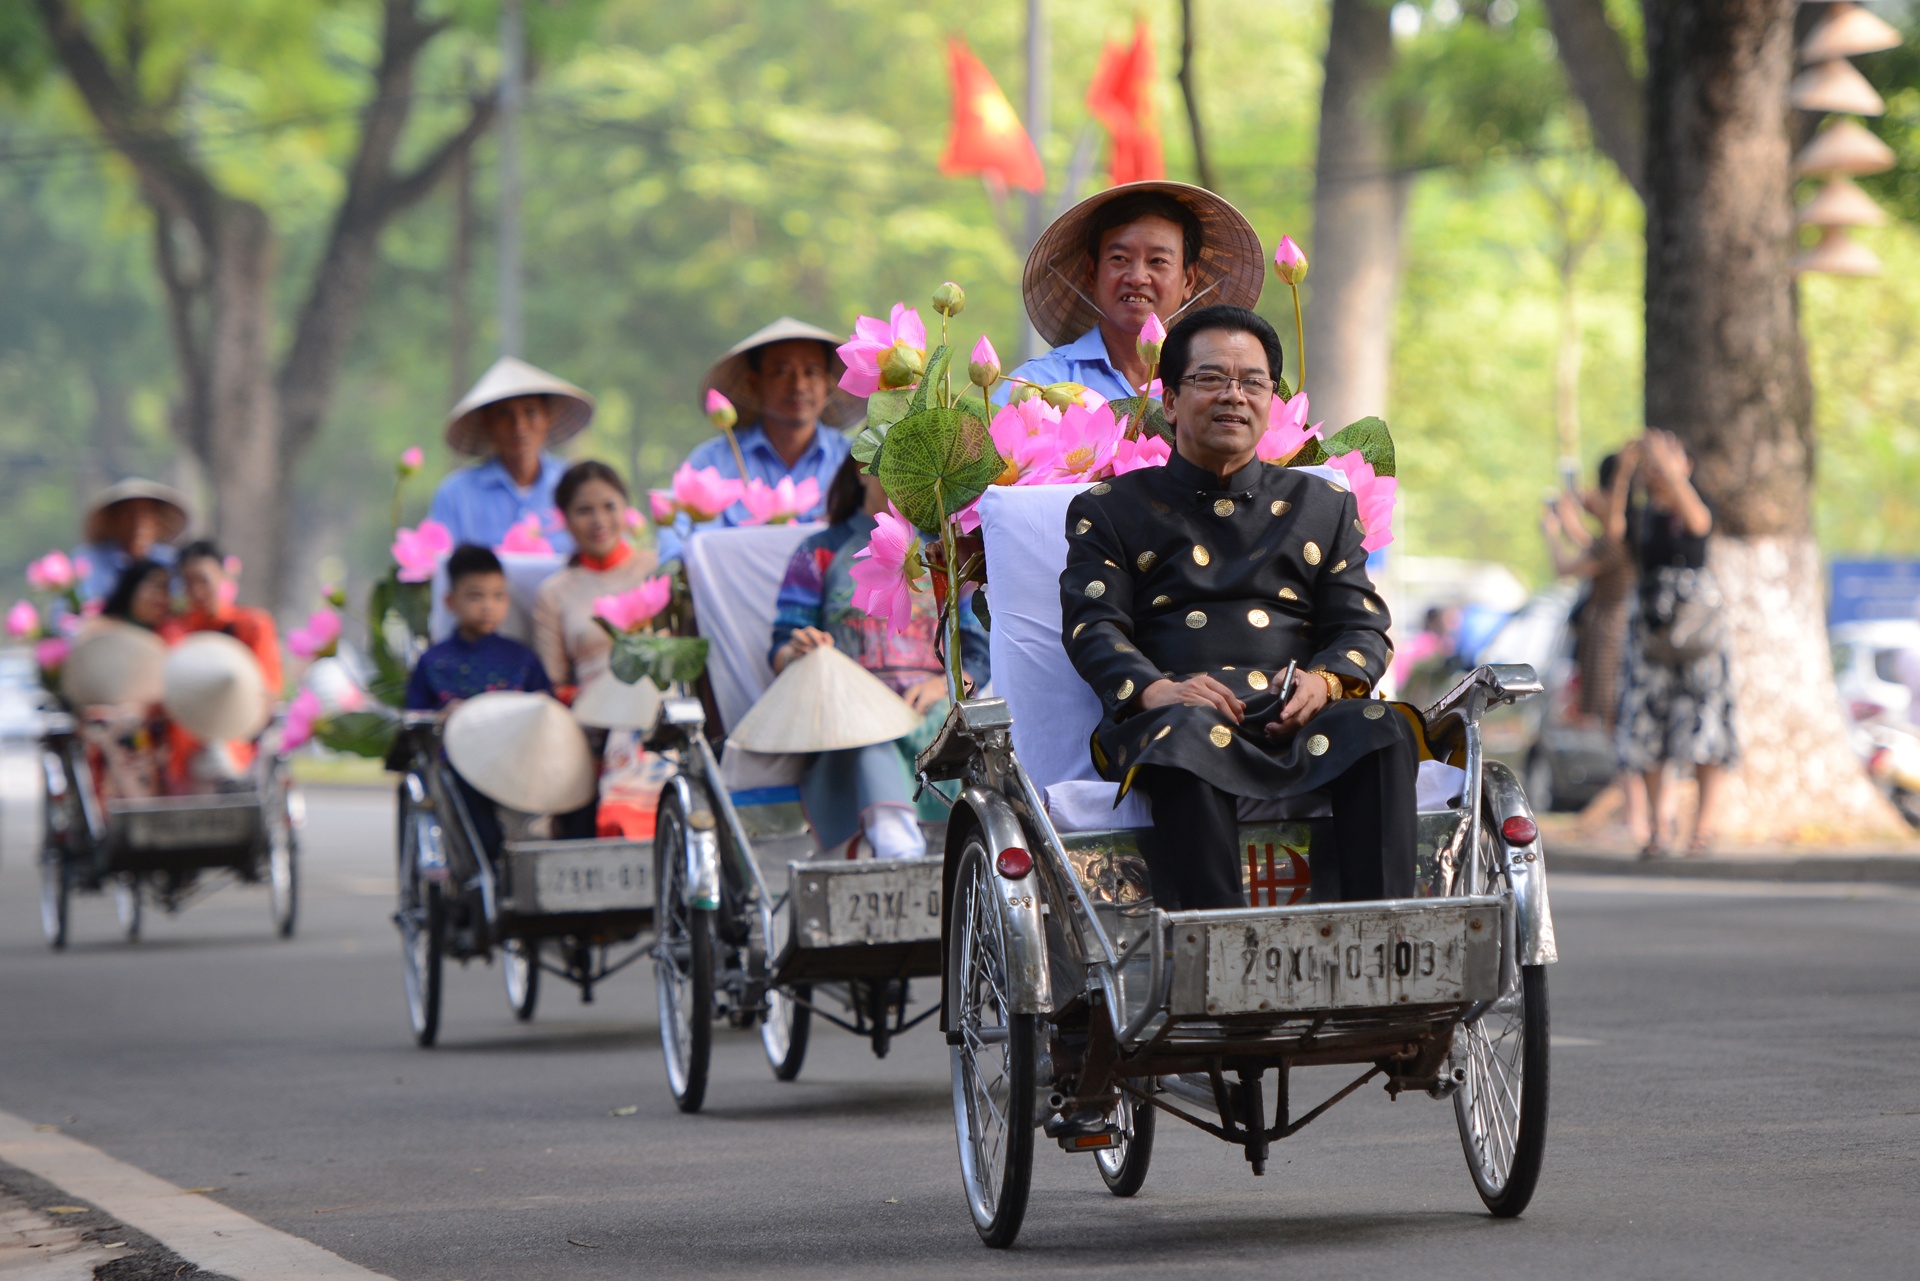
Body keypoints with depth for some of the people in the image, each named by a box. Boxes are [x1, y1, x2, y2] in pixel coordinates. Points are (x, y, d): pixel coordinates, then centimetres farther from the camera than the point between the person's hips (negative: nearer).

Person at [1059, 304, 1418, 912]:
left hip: (1296, 719, 2)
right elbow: (1092, 627, 6)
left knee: (1379, 727, -31)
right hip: (1173, 713, -2)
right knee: (1189, 736, -39)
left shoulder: (1324, 505, 28)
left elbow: (1363, 629, 17)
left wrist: (1324, 681, -9)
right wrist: (1154, 689, -17)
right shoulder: (1111, 509, 21)